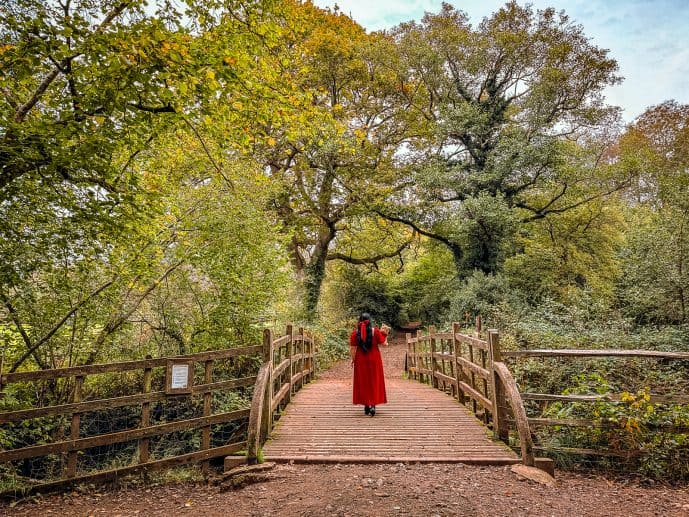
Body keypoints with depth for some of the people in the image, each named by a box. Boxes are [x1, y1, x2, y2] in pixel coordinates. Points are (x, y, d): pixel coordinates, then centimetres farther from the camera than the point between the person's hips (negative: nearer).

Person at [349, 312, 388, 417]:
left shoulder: (355, 333, -5)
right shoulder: (375, 331, -7)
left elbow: (352, 348, -5)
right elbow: (383, 343, -2)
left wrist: (353, 359, 5)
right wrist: (385, 334, 12)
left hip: (360, 361, 1)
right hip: (374, 360, -1)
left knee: (363, 382, 10)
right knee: (374, 382, 7)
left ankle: (366, 405, 15)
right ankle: (373, 405, -3)